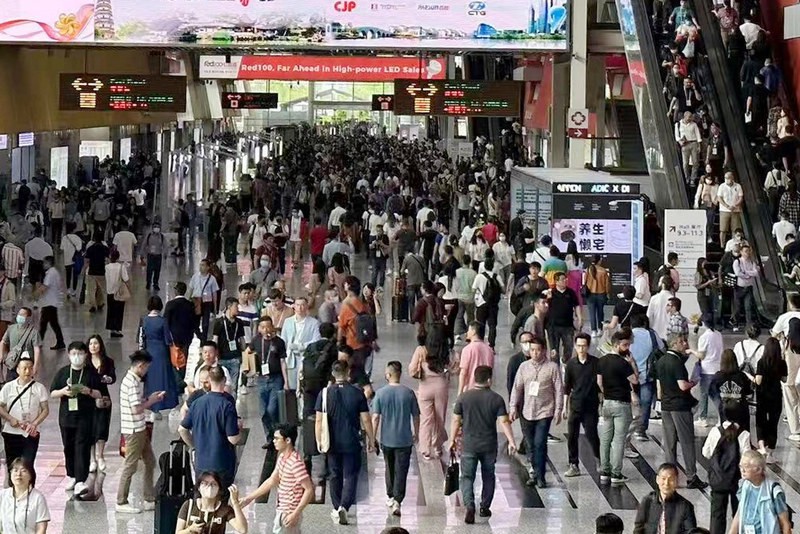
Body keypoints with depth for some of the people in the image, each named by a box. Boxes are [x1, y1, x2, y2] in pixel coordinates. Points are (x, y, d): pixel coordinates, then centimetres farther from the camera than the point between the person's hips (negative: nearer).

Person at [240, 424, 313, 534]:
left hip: (289, 514, -9)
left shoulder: (296, 462, -24)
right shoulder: (282, 457, 6)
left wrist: (296, 514, -26)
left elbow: (309, 490, -24)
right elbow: (272, 481, 14)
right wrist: (249, 498, 12)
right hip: (282, 510, 9)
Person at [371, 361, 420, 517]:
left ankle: (391, 498, 33)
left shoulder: (380, 393, -8)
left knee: (389, 469, 20)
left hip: (386, 438, 1)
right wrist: (416, 433, 16)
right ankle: (397, 501, -10)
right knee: (401, 471, 1)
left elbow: (375, 417, -9)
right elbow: (416, 416, 0)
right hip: (404, 439, -1)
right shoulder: (409, 393, -7)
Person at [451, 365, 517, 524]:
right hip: (489, 445, 1)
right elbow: (503, 422, -11)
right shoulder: (496, 399, -6)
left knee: (467, 477, 2)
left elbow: (456, 421, -1)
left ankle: (469, 506, -18)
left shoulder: (463, 397, -5)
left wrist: (452, 440, 8)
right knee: (488, 477, 18)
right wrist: (511, 441, -9)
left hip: (468, 445, -1)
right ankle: (485, 508, 26)